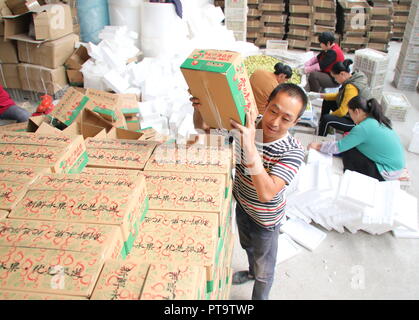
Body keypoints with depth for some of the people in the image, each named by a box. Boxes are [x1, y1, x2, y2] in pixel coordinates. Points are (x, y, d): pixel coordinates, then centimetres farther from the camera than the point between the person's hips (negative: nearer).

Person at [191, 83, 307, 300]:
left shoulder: (293, 151, -35)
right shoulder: (246, 123, -22)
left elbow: (266, 194, -46)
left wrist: (250, 147, -54)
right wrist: (200, 110, -32)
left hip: (264, 219, -5)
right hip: (241, 205, 6)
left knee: (264, 269, 21)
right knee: (248, 246, 36)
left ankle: (259, 297, 52)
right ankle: (252, 272, 68)